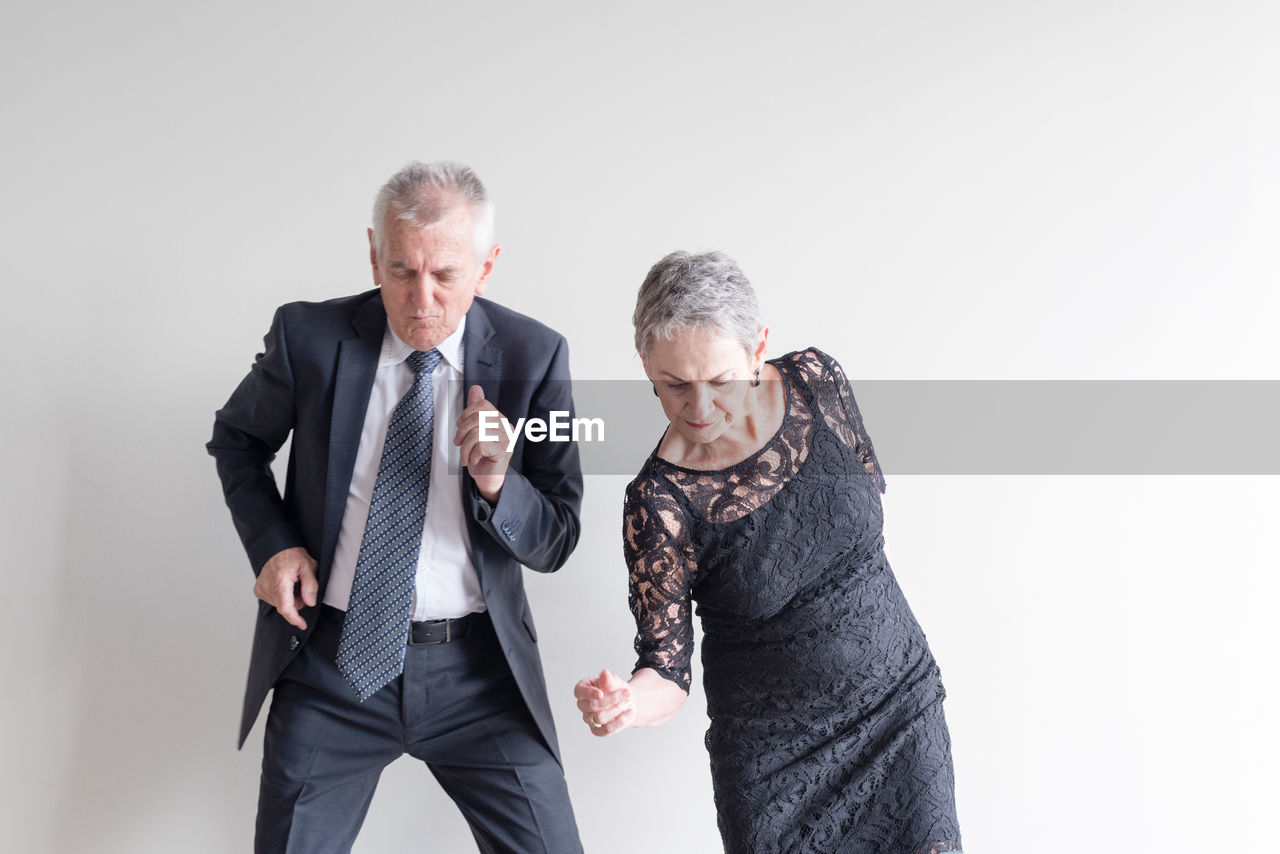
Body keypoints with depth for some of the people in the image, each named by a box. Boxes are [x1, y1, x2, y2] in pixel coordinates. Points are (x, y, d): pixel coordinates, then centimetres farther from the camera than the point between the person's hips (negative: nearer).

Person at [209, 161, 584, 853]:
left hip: (477, 666, 0)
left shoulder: (533, 357, -7)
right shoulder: (309, 338, -6)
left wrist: (496, 484, -23)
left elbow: (555, 544, -3)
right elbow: (236, 440, 14)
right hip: (331, 660, 1)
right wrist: (272, 544, -3)